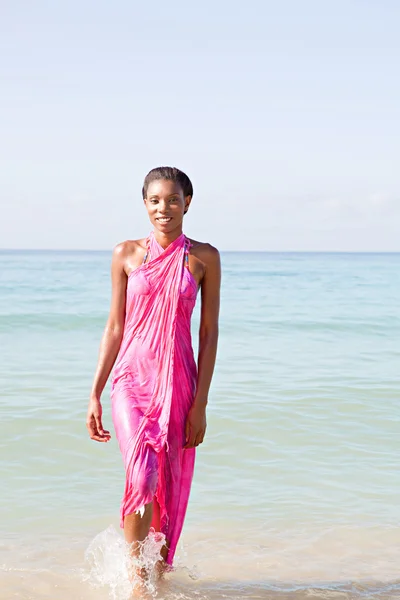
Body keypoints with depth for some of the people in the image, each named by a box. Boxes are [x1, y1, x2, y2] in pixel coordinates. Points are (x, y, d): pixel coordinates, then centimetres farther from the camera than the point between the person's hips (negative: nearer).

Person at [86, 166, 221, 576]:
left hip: (178, 384, 1)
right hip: (132, 379, -1)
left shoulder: (204, 258, 3)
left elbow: (209, 332, 2)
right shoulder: (126, 254, 4)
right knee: (142, 478, -18)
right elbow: (115, 327, 7)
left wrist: (200, 403, -4)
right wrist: (94, 395, 3)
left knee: (169, 488, 6)